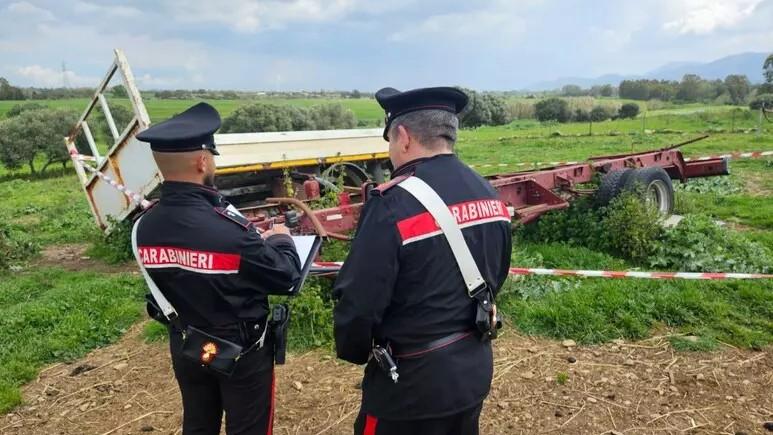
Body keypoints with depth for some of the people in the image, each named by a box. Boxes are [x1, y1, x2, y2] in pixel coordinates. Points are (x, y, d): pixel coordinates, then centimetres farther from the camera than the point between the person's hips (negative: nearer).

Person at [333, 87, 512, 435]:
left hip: (414, 381, -7)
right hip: (475, 369, 7)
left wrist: (353, 351, -1)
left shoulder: (394, 204, -24)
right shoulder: (489, 194, 1)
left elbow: (359, 302, -21)